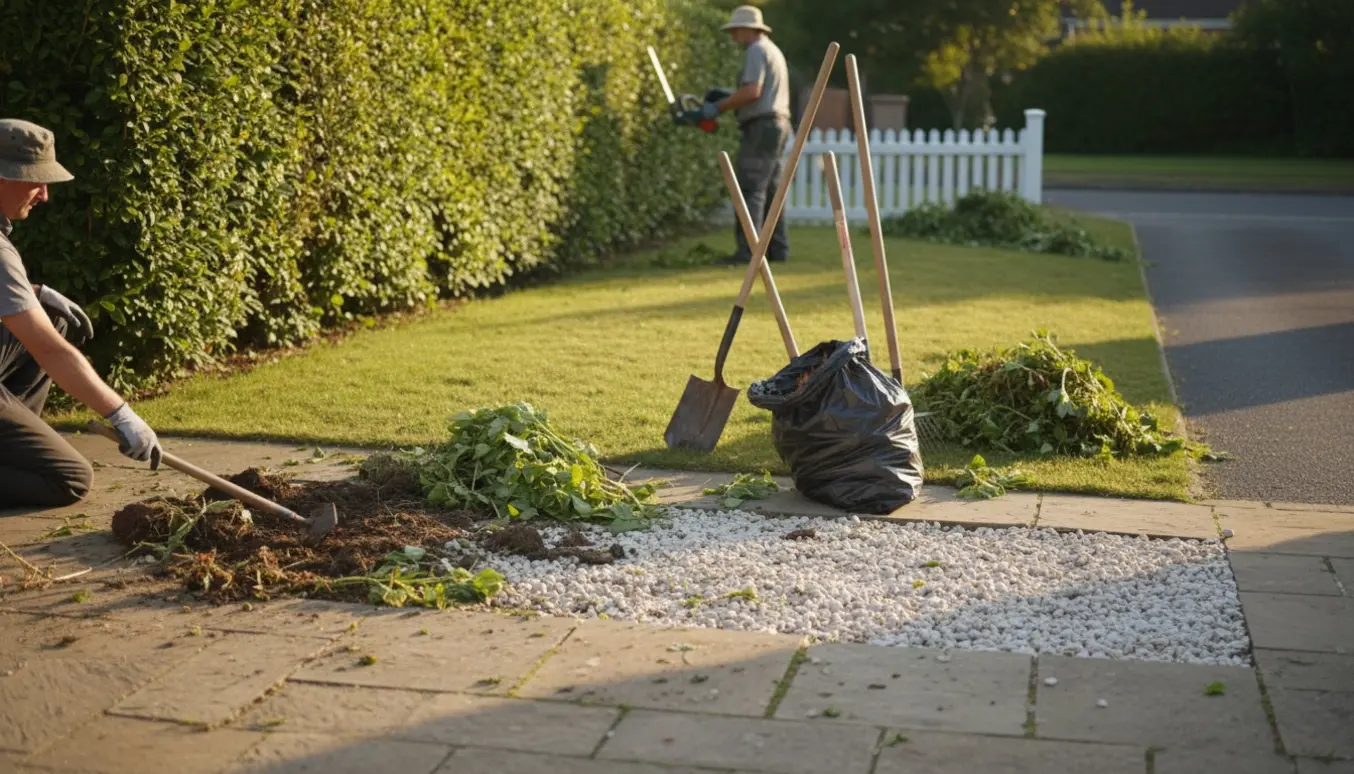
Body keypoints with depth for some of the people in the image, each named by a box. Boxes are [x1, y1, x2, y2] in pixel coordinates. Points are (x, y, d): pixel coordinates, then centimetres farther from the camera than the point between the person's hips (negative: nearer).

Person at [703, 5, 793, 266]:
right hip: (779, 124, 10)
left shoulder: (756, 50, -9)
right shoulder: (773, 50, 22)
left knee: (751, 190, -12)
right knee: (770, 191, 11)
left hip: (761, 127, -10)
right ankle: (777, 249, 11)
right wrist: (726, 99, 15)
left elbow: (752, 91, -21)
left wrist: (719, 107, -14)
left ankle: (748, 250, -17)